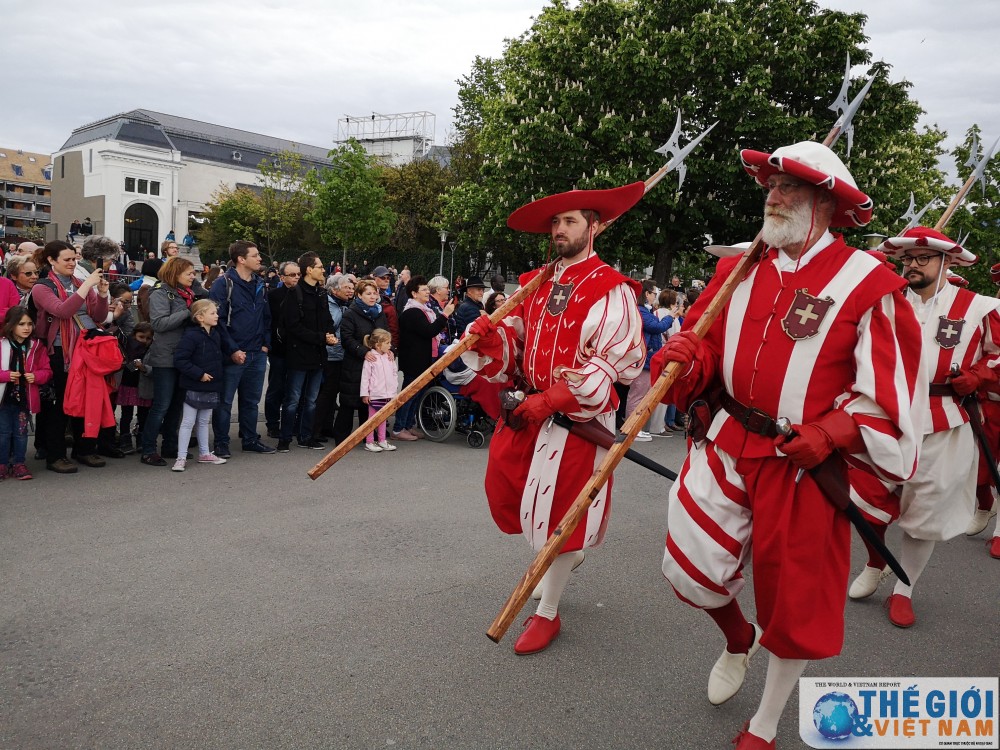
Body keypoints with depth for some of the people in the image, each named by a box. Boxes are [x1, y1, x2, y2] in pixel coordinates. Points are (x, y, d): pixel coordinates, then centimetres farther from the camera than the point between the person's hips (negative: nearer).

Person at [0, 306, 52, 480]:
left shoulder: (37, 347, 0)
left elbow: (47, 371, 3)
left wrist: (36, 376, -16)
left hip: (25, 398, 2)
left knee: (21, 432, 9)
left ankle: (19, 464, 19)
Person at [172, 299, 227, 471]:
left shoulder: (216, 335, 8)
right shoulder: (191, 336, -18)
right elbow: (179, 359, -22)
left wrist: (217, 374, 12)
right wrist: (199, 374, -21)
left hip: (211, 386, 8)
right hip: (194, 387, -7)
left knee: (204, 422, 18)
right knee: (187, 422, 0)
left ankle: (205, 453, 29)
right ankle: (181, 458, 6)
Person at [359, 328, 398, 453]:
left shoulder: (389, 357, 9)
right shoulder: (370, 358, -11)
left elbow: (394, 373, 17)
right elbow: (365, 376, -11)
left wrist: (394, 390, 14)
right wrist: (364, 393, -12)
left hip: (387, 394, 6)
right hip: (375, 394, -6)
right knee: (372, 417, 2)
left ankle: (382, 441, 22)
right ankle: (369, 443, 9)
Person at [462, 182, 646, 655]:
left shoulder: (612, 289, -10)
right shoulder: (535, 284, 11)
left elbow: (616, 363, -16)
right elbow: (513, 341, 11)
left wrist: (552, 399, -23)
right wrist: (488, 335, -13)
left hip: (577, 417, -7)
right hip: (524, 408, 7)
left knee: (559, 509, 1)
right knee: (504, 492, 13)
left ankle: (548, 613, 21)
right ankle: (562, 555, 43)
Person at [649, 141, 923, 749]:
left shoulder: (868, 283, -10)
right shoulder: (739, 268, 5)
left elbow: (890, 393, -10)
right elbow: (703, 339, 8)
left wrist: (827, 436, -22)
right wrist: (679, 362, -14)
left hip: (805, 465, -4)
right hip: (727, 447, 4)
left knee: (796, 601, 10)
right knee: (691, 567, 9)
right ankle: (739, 640, 45)